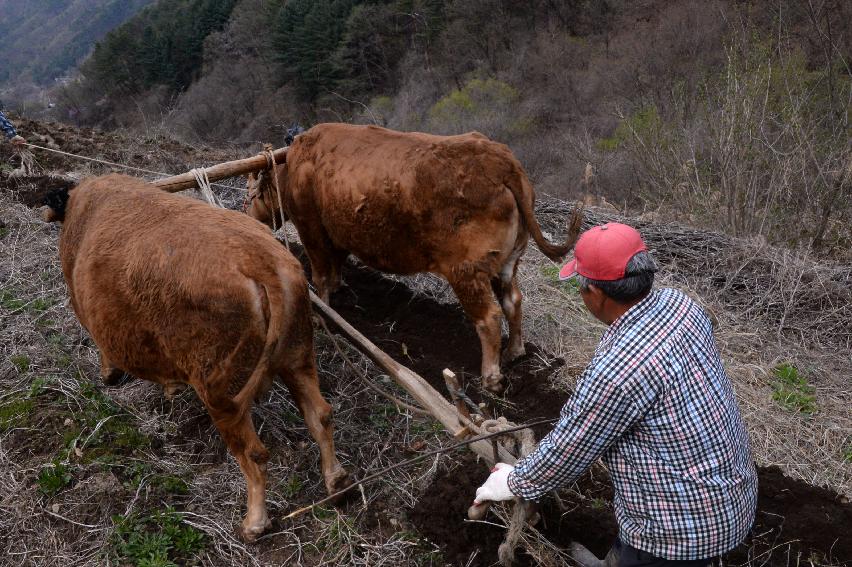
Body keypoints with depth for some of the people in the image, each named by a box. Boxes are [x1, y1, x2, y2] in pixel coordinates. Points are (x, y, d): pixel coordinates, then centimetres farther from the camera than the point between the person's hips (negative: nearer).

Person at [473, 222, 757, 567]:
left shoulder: (617, 371, -32)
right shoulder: (678, 303, -8)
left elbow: (567, 452, -17)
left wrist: (514, 483, 2)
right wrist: (586, 406, 25)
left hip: (688, 524, -8)